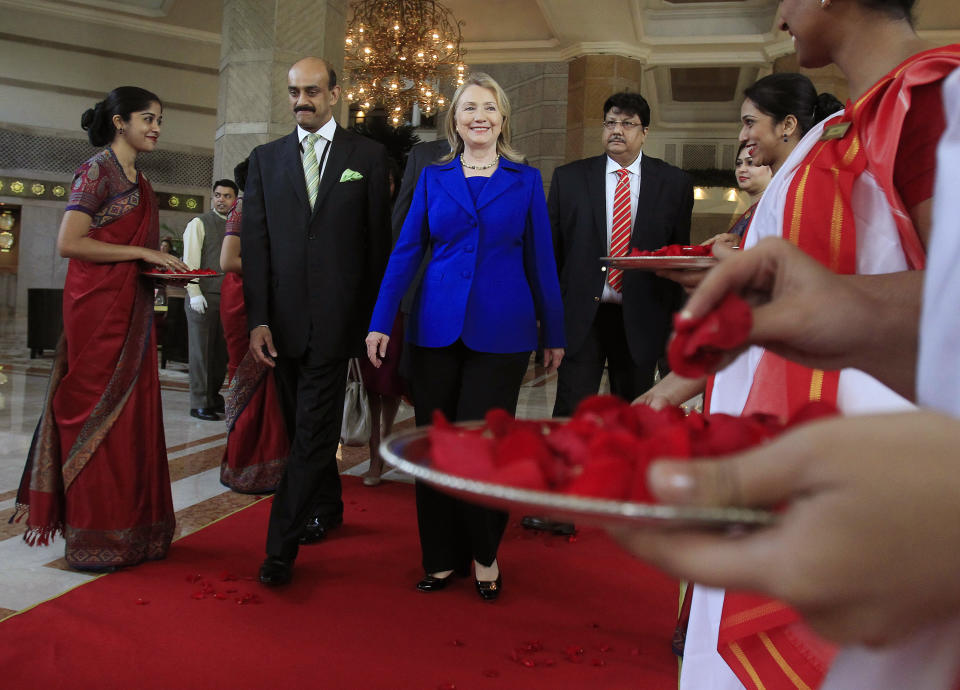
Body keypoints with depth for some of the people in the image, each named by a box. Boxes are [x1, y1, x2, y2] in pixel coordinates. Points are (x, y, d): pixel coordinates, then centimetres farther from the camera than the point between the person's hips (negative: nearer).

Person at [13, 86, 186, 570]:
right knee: (100, 415, -3)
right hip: (98, 309, -8)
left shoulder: (138, 182, 18)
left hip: (133, 312, 8)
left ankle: (131, 527, 18)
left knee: (133, 414, 9)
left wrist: (166, 270, 6)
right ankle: (96, 537, 7)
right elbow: (69, 243, -17)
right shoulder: (97, 171, -7)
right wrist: (143, 253, -16)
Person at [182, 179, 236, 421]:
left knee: (221, 351, 9)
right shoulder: (199, 223, 0)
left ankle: (213, 397, 21)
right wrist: (194, 293, -14)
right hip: (203, 296, -4)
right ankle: (199, 403, 6)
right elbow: (190, 261, -6)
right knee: (201, 349, 0)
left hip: (228, 297, 4)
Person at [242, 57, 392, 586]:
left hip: (335, 318, -3)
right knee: (304, 424, 14)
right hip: (283, 318, 4)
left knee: (313, 430, -5)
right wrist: (258, 318, -4)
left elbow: (379, 240, 3)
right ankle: (327, 508, 35)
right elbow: (255, 244, 5)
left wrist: (378, 318, 1)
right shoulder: (266, 159, 11)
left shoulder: (368, 155, 5)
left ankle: (281, 546, 1)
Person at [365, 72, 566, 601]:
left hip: (500, 330, -2)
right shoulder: (433, 177, 9)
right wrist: (381, 322, -1)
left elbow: (540, 259, 7)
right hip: (437, 326, 2)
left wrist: (554, 334, 8)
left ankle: (484, 555, 21)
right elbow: (406, 251, 6)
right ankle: (442, 557, 22)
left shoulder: (526, 180, 7)